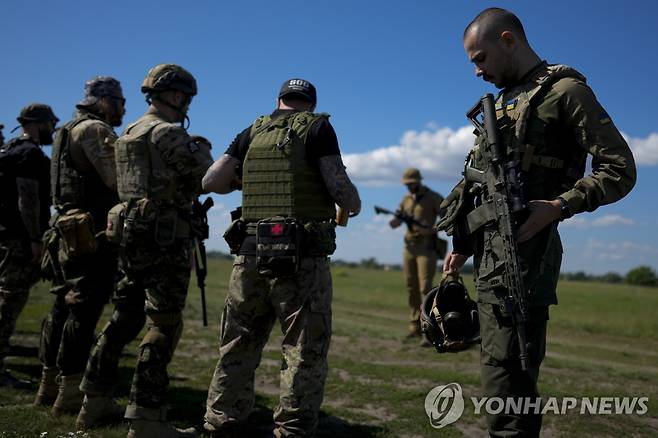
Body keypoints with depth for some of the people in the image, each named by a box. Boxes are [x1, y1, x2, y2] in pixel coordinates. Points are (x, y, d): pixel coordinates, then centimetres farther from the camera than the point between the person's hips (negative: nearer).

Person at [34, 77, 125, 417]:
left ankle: (49, 386, 22)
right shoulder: (95, 129, -9)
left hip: (69, 233, 10)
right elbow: (117, 180, -18)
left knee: (64, 307, 14)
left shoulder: (71, 130, 22)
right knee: (84, 311, -7)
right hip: (91, 235, -10)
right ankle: (70, 393, -3)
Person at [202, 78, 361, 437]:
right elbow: (338, 185, -9)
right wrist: (354, 206, 12)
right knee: (305, 351, 4)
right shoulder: (317, 128, 3)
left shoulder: (253, 132, 14)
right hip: (303, 258, -4)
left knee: (238, 344, 16)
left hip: (251, 253, 4)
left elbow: (211, 182, 9)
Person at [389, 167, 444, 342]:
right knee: (411, 288, 8)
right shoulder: (406, 199, 13)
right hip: (409, 247, 6)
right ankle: (415, 327, 17)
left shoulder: (433, 198, -5)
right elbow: (396, 222, 10)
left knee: (425, 288, -14)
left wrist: (431, 229, -22)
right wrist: (394, 221, -15)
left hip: (427, 247, -6)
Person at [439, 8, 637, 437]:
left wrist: (558, 206, -22)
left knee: (505, 376, -11)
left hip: (522, 252, -9)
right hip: (491, 253, 9)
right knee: (503, 371, 13)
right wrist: (463, 245, 19)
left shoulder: (565, 89, -2)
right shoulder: (504, 100, 23)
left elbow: (619, 169, -9)